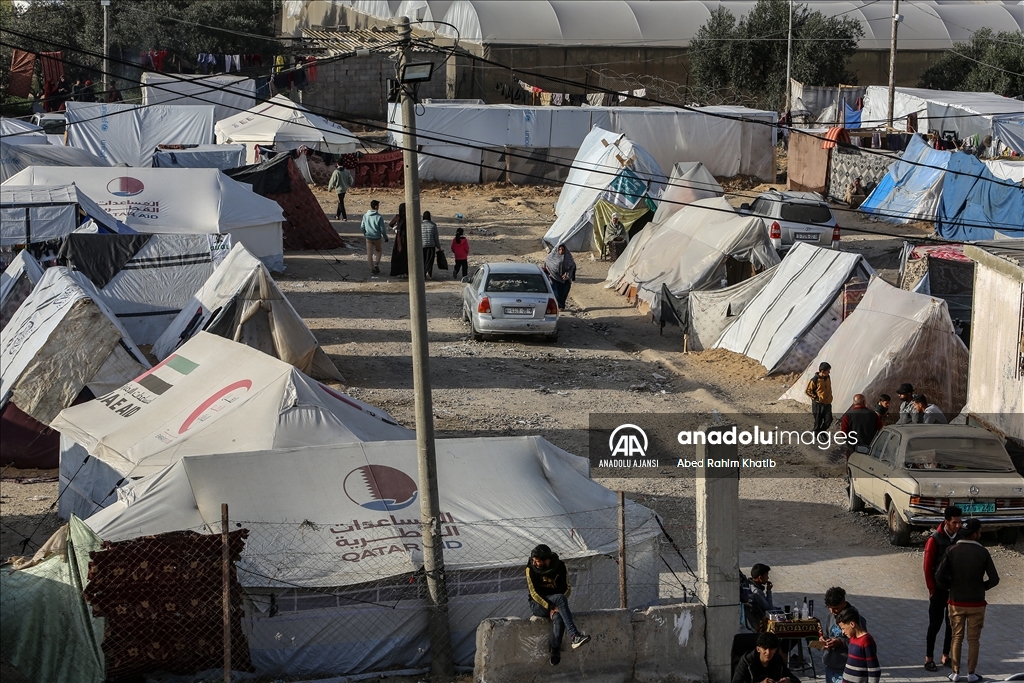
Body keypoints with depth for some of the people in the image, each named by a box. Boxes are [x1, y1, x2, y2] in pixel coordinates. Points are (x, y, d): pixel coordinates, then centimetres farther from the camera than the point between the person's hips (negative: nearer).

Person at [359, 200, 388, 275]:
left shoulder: (365, 216, -6)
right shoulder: (379, 217, -18)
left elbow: (362, 227, 3)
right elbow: (382, 229, -14)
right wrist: (385, 237, 3)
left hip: (368, 237, 2)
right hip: (377, 238, -2)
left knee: (369, 254, 10)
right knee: (379, 251, 23)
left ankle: (372, 269, 11)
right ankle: (376, 264, 7)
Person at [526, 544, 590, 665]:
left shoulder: (560, 567, -3)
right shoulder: (531, 569, -10)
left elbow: (567, 588, 1)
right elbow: (534, 593, -13)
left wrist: (555, 607, -14)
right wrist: (551, 607, -25)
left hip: (555, 604, 2)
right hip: (537, 605, -2)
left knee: (558, 617, -35)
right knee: (560, 598, -33)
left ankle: (555, 650, -31)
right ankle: (574, 635, -42)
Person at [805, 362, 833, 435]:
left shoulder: (827, 378, 4)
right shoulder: (815, 380, -17)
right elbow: (807, 391, -12)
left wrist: (830, 398, 14)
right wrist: (815, 397, -13)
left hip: (827, 403, 6)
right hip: (818, 404, -6)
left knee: (829, 419, -2)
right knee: (818, 420, 2)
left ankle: (822, 431, 20)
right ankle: (817, 434, 20)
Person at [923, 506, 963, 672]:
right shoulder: (935, 540, -13)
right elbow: (928, 567, -9)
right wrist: (932, 590, -8)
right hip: (939, 590, -4)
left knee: (952, 625, 10)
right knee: (935, 625, 3)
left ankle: (946, 656, 23)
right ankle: (929, 658, 13)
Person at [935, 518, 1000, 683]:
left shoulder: (952, 551, -10)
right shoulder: (982, 553, -12)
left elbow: (939, 576, -14)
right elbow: (994, 579, -11)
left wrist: (950, 587, 5)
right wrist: (982, 587, 8)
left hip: (956, 602, 1)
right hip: (976, 603, -1)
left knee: (956, 638, 13)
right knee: (973, 639, 10)